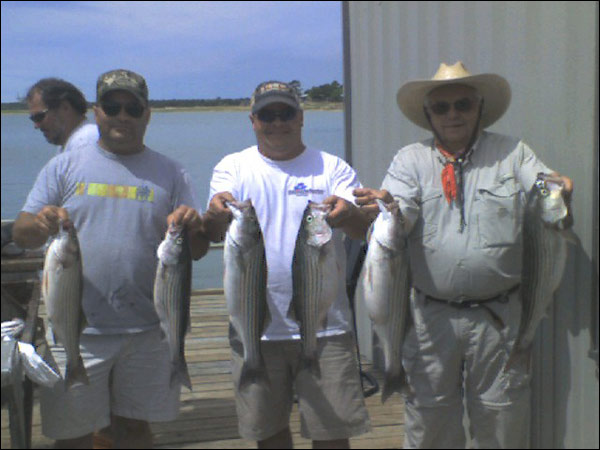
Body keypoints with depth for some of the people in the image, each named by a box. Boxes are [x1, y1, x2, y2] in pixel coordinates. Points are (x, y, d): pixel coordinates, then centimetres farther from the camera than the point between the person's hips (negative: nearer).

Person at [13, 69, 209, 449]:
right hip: (77, 328, 0)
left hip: (147, 330, 1)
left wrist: (192, 229, -19)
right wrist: (41, 224, -21)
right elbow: (21, 234, 2)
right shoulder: (64, 167, 6)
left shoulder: (170, 174, 7)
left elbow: (197, 251, 4)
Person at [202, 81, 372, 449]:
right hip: (255, 326, 1)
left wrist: (346, 213, -33)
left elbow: (364, 227, -9)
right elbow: (214, 234, -9)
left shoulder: (332, 168, 4)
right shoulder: (233, 167, 5)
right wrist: (216, 214, -33)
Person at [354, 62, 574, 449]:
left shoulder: (512, 152, 7)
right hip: (433, 316, 0)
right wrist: (383, 206, -32)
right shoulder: (411, 159, 6)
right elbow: (399, 214, -9)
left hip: (500, 316, 0)